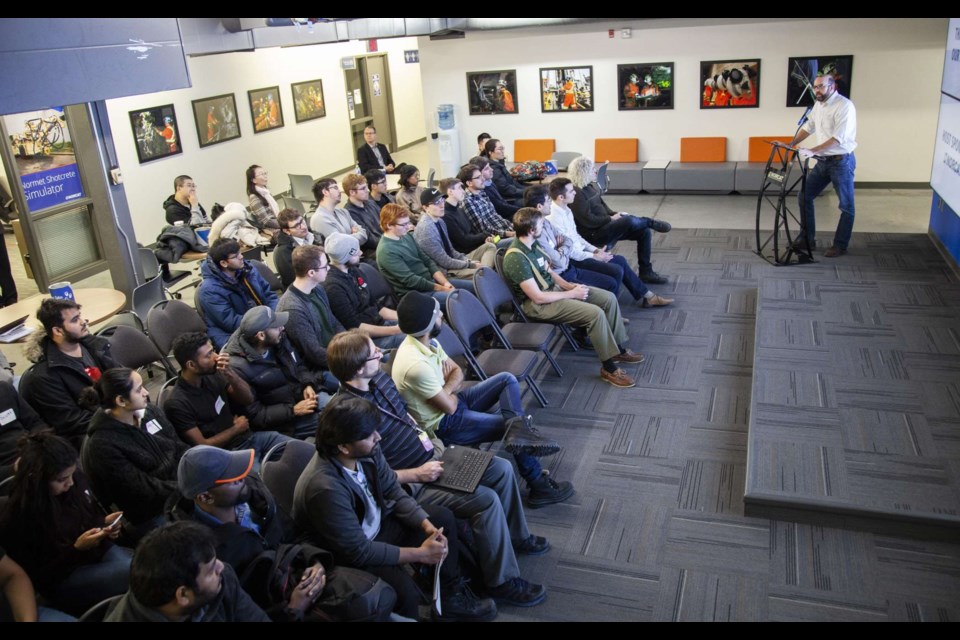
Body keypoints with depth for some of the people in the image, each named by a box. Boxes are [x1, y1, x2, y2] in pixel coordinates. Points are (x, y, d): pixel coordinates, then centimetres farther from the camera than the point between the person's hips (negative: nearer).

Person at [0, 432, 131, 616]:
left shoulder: (76, 480, -6)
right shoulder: (16, 519, -19)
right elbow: (37, 577, -12)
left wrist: (105, 523, -7)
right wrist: (76, 549, -23)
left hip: (100, 550, 6)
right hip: (62, 581, -6)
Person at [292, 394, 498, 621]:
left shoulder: (367, 450, -17)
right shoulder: (325, 489, -38)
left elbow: (393, 491, -1)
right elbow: (359, 551, -30)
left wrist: (427, 525, -15)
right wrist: (419, 554, -23)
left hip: (377, 521, 8)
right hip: (350, 555, -8)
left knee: (443, 518, 6)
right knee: (404, 590, -28)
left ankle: (451, 595, 22)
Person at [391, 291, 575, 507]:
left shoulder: (425, 341, -4)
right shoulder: (416, 365, -33)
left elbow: (457, 372, 6)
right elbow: (449, 407, -24)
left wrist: (446, 389, -16)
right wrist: (454, 391, -1)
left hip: (453, 402, 9)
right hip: (444, 424, -9)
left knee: (507, 380, 2)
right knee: (513, 427, -6)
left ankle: (523, 434, -15)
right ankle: (539, 487, 8)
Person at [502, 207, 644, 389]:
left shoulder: (532, 244, 1)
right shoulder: (516, 258, -27)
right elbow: (538, 297, -26)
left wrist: (570, 286, -1)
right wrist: (572, 294, -16)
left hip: (552, 287, 9)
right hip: (539, 304, -9)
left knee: (609, 298, 2)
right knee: (595, 313, -24)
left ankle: (619, 348, 17)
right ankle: (608, 368, -10)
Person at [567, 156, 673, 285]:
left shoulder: (590, 186, 10)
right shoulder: (576, 193, -19)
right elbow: (587, 220, -23)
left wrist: (614, 213, 1)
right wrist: (611, 219, -15)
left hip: (604, 225, 10)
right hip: (593, 233, -10)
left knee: (644, 231, 0)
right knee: (630, 221, -33)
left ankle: (646, 272, 6)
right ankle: (652, 222, 2)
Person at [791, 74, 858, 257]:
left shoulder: (844, 106, -17)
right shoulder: (818, 104, 8)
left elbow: (838, 138, -25)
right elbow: (808, 127, 19)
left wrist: (812, 151, -31)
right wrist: (791, 144, 9)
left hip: (841, 161, -8)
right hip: (822, 161, 8)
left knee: (846, 206, 3)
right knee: (805, 196, 7)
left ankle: (840, 245, 11)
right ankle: (808, 239, 16)